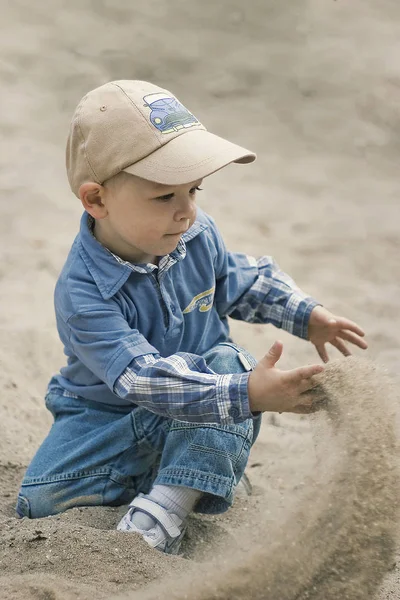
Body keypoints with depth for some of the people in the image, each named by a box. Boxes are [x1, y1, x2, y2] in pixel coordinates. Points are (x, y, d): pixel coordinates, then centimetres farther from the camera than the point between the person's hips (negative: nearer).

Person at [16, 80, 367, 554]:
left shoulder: (198, 235, -11)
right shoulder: (82, 293, -31)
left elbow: (245, 280, 11)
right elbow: (144, 378, -40)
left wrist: (306, 315, -1)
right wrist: (247, 395, -48)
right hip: (109, 412, -3)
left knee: (229, 361, -30)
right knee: (39, 501, -20)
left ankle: (161, 513, -30)